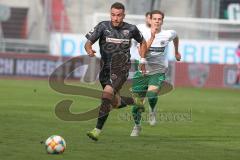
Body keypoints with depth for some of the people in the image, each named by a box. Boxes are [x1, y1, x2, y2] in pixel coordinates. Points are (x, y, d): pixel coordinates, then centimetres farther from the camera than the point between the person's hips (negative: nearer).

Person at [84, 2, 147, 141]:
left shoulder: (131, 29, -1)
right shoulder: (103, 26, -5)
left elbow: (143, 42, 18)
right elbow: (88, 42, -9)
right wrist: (89, 50, -32)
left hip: (121, 70, -3)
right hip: (105, 69, 3)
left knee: (107, 93, -26)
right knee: (115, 103, 13)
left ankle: (98, 130, -25)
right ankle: (132, 101, 48)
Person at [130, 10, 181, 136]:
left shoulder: (168, 34, -5)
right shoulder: (144, 34, -8)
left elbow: (176, 37, 21)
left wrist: (176, 52, 33)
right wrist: (152, 37, -31)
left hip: (158, 72, -1)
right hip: (143, 72, 1)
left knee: (152, 95, -30)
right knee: (137, 104, 6)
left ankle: (153, 111, 4)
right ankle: (137, 126, 33)